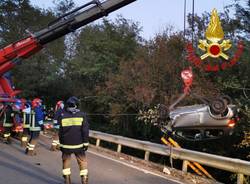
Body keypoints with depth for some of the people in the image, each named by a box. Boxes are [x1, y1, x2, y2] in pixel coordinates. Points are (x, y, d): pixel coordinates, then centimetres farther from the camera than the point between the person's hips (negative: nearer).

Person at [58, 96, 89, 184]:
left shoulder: (62, 116, -2)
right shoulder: (82, 115, -5)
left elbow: (60, 132, 5)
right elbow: (85, 130, -7)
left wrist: (61, 144, 14)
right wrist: (85, 143, 0)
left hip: (66, 144, 1)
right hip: (78, 144, -1)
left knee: (66, 161, 16)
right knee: (82, 161, 12)